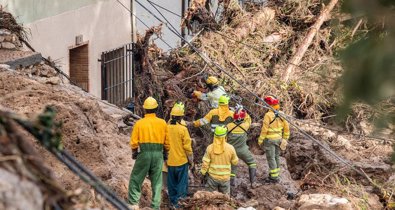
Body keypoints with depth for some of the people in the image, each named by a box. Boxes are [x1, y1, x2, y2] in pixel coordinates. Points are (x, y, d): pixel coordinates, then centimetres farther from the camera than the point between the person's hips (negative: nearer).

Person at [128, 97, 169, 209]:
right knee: (157, 182, 9)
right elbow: (167, 142, 6)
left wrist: (134, 153, 15)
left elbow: (134, 142, -2)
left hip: (144, 153, -2)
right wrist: (165, 153, 21)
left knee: (136, 179, 9)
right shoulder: (162, 123, 3)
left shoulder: (139, 123, -3)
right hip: (158, 154, 2)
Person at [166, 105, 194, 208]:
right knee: (182, 182, 7)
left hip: (170, 161, 4)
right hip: (181, 161, -4)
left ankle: (173, 201, 21)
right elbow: (187, 146, -12)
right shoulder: (183, 129, -15)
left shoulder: (166, 128, -4)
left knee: (172, 183, 14)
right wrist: (191, 160, 0)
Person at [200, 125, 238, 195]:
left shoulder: (210, 148, -14)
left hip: (212, 177, 0)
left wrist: (203, 173, 5)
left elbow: (205, 164, -11)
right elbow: (235, 162, 0)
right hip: (225, 178, 0)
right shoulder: (230, 148, -14)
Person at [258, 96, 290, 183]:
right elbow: (286, 127, 6)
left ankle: (274, 177, 0)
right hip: (278, 138, 7)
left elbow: (264, 129, -18)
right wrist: (285, 138, 16)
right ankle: (276, 174, 25)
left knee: (271, 158, -1)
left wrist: (260, 140, -8)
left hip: (269, 139, -7)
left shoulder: (268, 115, -19)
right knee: (276, 157, 17)